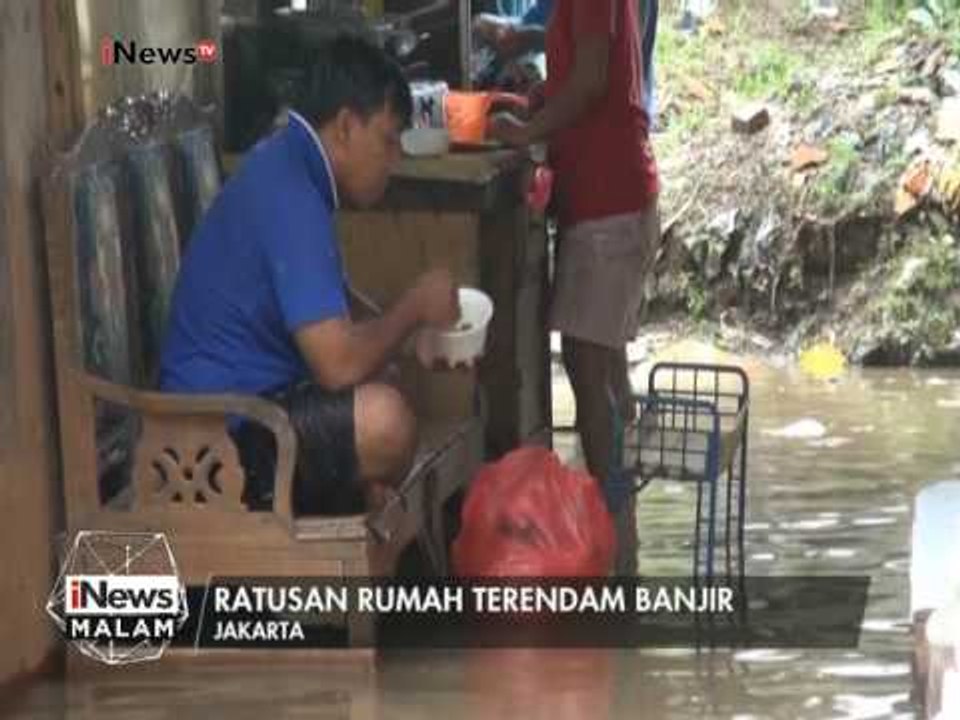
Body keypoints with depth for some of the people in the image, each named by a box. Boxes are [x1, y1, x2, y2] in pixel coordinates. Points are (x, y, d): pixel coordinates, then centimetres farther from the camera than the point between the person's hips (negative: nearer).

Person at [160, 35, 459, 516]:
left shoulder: (286, 169, 10)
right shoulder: (289, 196, -22)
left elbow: (326, 327, 24)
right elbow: (339, 363, -27)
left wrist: (418, 336, 10)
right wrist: (415, 307, -10)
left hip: (244, 402, 11)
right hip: (223, 429, -11)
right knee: (383, 420, -27)